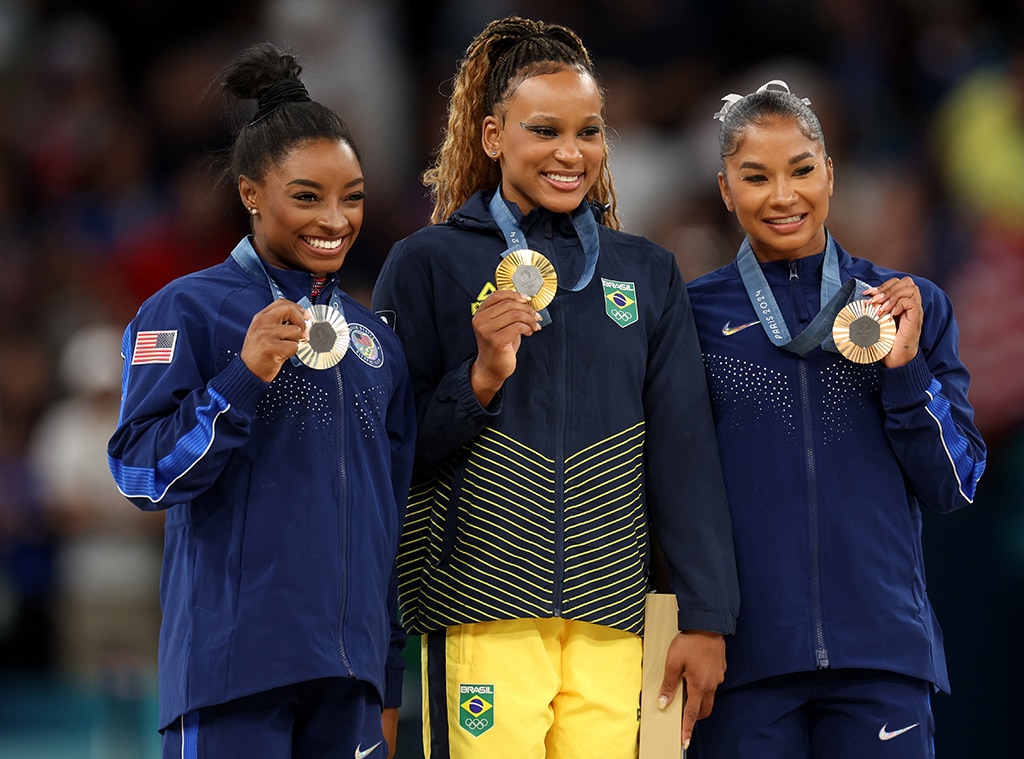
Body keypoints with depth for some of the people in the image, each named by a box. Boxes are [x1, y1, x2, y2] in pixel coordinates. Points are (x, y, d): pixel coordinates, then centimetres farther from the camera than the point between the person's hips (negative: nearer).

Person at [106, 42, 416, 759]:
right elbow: (142, 475, -10)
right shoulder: (187, 311, -3)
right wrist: (245, 374, -21)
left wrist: (388, 682, 19)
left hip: (347, 673, 5)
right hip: (235, 669, -5)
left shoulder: (373, 338, 15)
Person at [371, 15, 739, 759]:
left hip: (609, 614, 3)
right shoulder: (428, 265, 3)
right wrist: (481, 380, -15)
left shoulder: (646, 272, 12)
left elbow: (685, 448, 10)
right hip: (481, 613, -3)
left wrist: (706, 617, 5)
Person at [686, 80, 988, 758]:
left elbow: (954, 487, 5)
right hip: (745, 652, -1)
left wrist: (905, 369, -7)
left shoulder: (910, 307, 7)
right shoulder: (694, 314, 4)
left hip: (883, 650, 1)